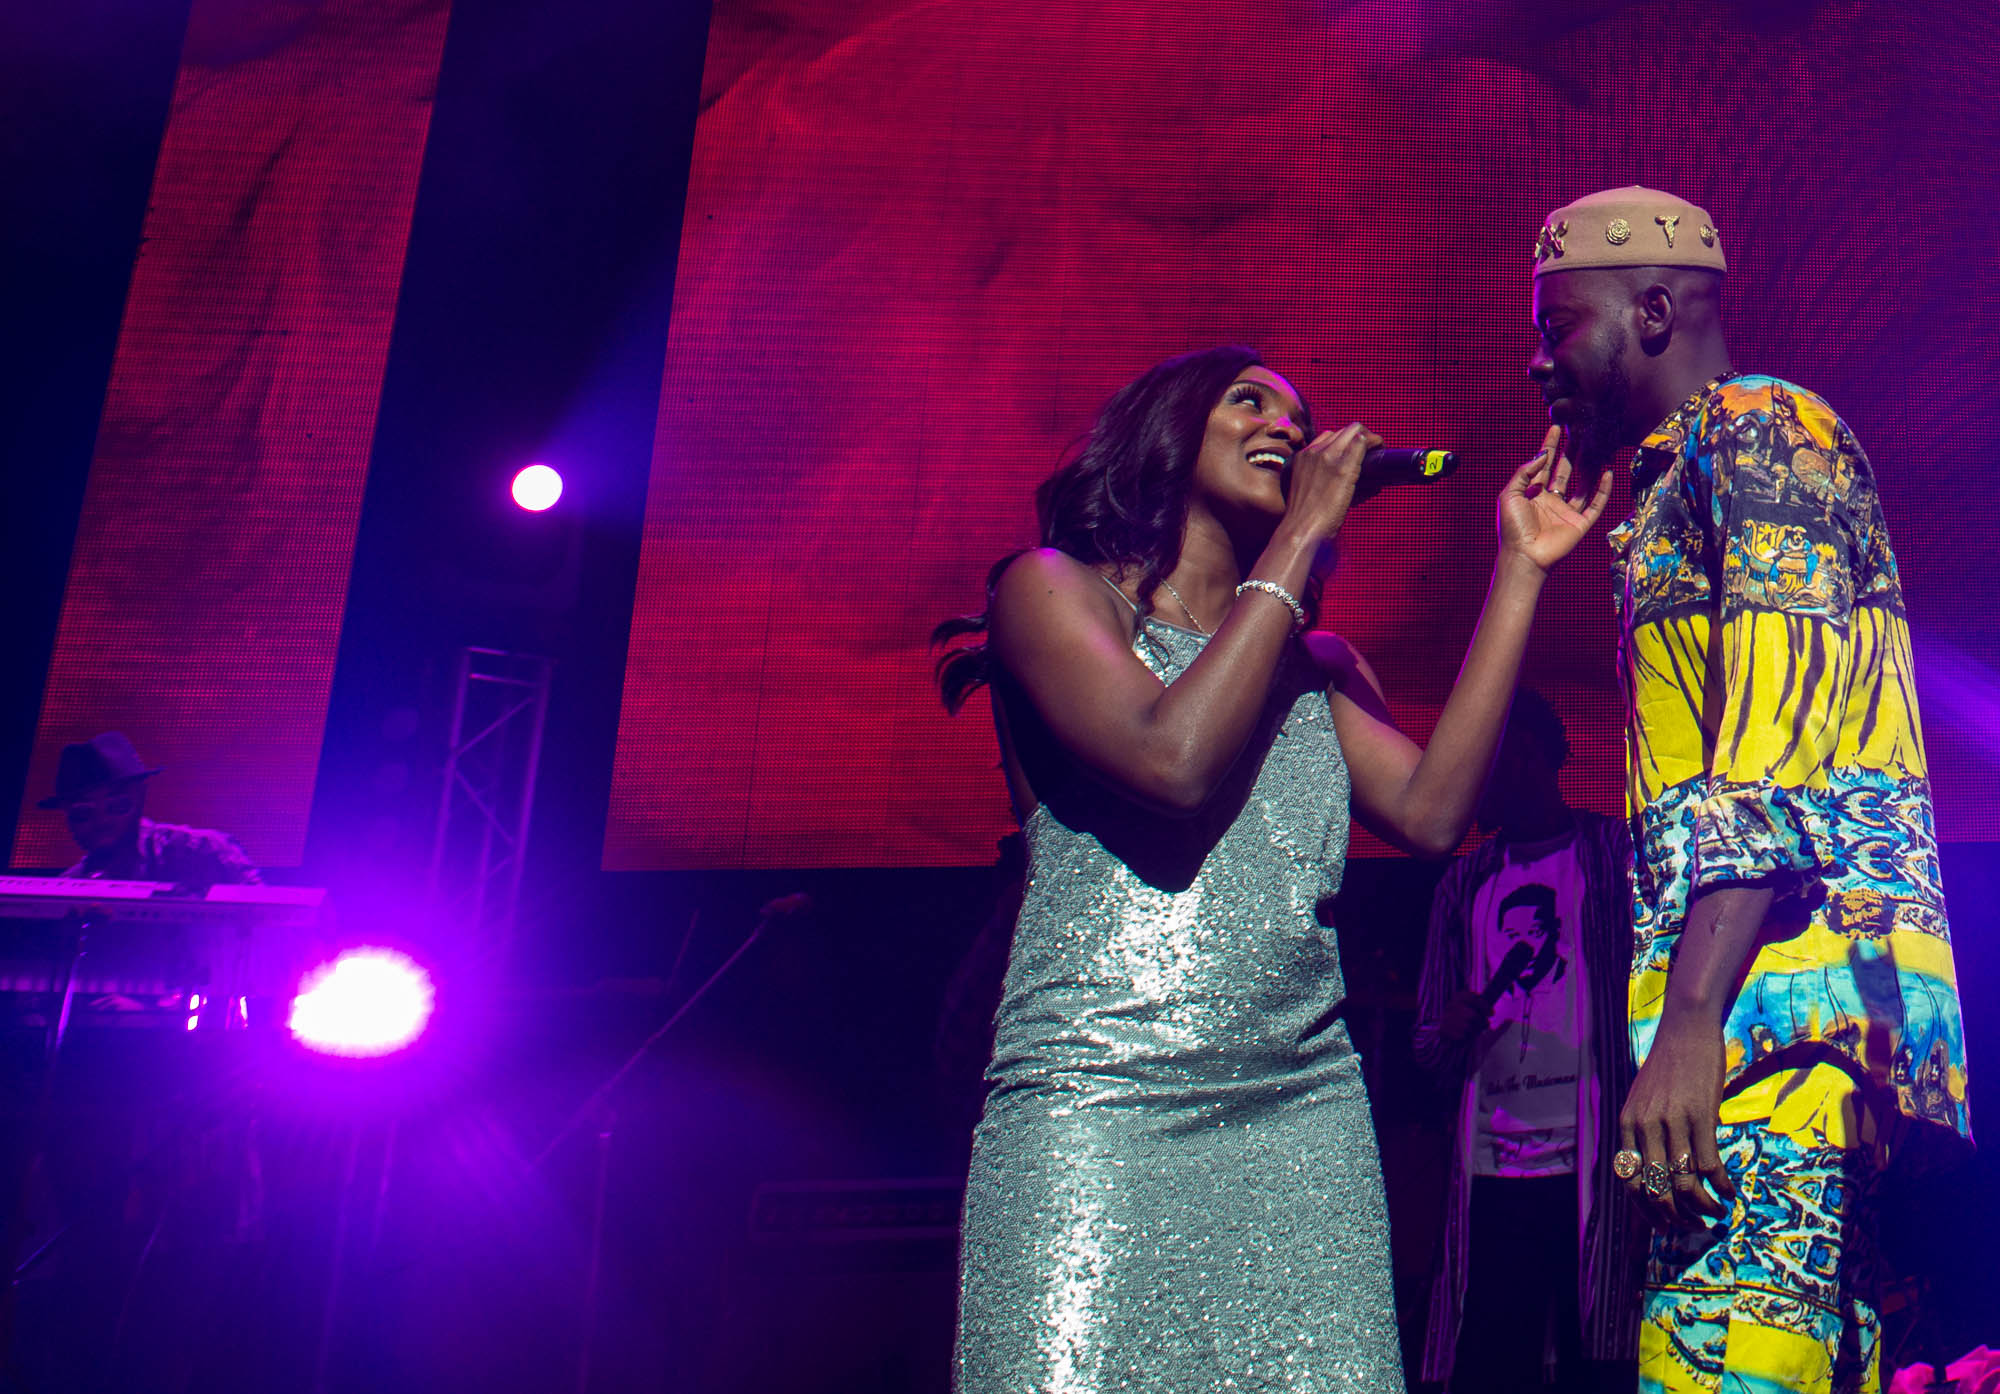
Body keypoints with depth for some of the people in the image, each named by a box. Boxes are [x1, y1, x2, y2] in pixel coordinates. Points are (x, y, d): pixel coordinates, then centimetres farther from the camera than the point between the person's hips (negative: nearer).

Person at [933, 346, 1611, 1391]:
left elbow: (1430, 812, 3)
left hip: (1305, 1115, 5)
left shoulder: (1319, 669, 22)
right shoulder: (1052, 589, 6)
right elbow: (1174, 762, -13)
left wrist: (1519, 569, 7)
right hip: (1095, 1108, -4)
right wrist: (1302, 536, -4)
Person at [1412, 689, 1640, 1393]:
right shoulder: (1464, 886, 18)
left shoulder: (1617, 854, 6)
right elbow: (1430, 1050, 22)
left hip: (1596, 1169, -3)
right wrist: (1450, 1033, -3)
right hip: (1490, 1178, 4)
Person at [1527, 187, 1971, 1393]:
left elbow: (1777, 735, -15)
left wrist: (1691, 1018, -22)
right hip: (1798, 1022, 10)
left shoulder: (1756, 429, 0)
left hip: (1783, 1006, -10)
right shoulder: (1685, 487, 29)